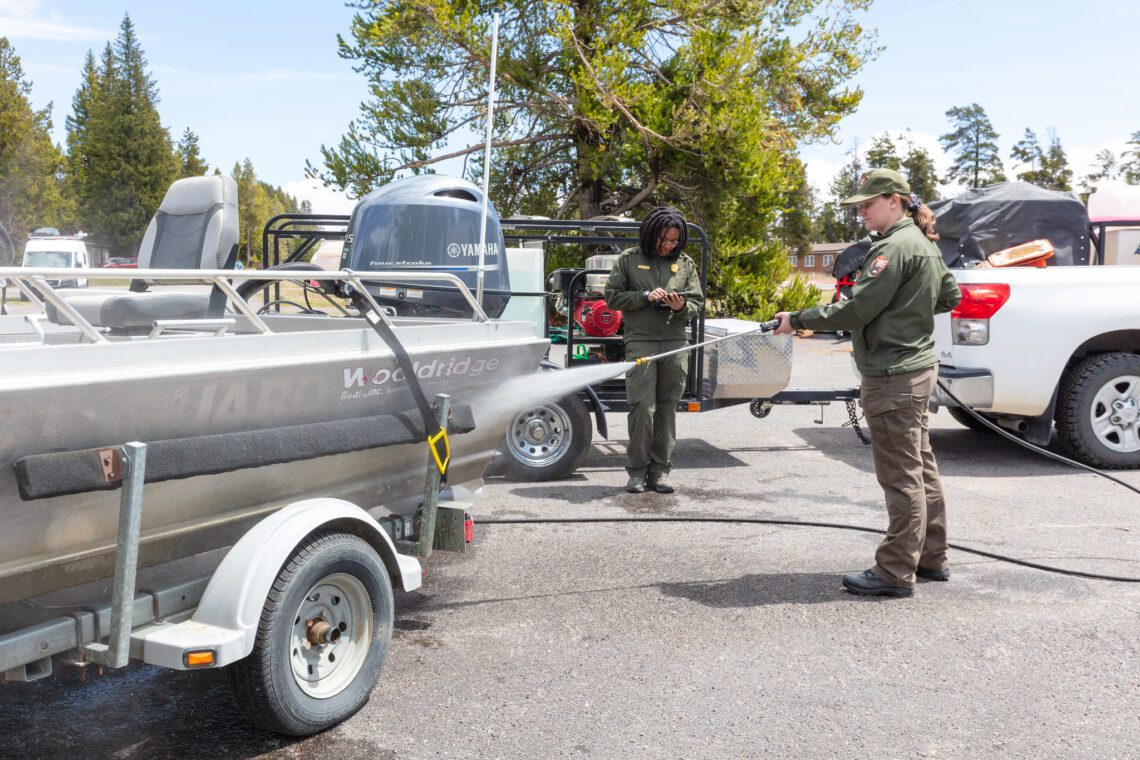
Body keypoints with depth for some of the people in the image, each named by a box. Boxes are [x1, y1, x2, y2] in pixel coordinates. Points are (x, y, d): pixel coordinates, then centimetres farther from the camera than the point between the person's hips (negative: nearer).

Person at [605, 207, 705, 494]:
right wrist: (645, 296, -10)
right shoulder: (629, 259, 6)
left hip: (675, 342, 3)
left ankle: (660, 471, 10)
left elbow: (697, 302, 15)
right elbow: (612, 296, 3)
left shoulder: (685, 264, 14)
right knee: (642, 407, -9)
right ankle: (637, 470, 2)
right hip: (640, 341, -3)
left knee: (668, 408, 3)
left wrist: (682, 307, -8)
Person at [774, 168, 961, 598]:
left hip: (893, 377, -10)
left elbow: (857, 309, -21)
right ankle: (931, 559, 26)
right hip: (916, 367, 10)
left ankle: (896, 573, 1)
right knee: (920, 468, 16)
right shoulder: (925, 244, 14)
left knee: (901, 476, -5)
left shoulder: (895, 247, -17)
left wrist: (798, 320, -15)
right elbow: (950, 296, 23)